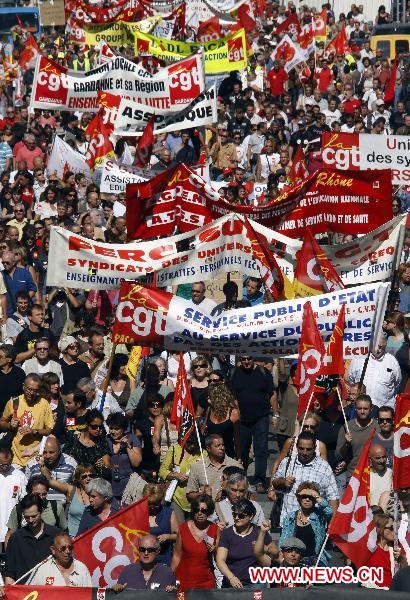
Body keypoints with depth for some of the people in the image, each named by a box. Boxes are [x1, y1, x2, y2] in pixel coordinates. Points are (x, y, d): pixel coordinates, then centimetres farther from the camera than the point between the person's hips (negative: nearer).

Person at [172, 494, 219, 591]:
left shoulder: (215, 529, 0)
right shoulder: (183, 528, -1)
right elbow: (177, 556, 3)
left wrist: (214, 550, -12)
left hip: (206, 580, 0)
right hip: (184, 578, 0)